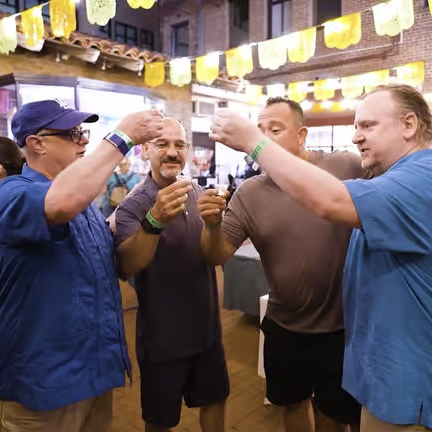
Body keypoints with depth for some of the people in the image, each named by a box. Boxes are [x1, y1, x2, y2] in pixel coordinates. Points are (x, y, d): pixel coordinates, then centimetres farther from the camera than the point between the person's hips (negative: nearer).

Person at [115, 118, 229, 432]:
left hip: (206, 328, 4)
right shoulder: (133, 205, -16)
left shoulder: (198, 193, -1)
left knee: (215, 399, 22)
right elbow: (127, 266, -31)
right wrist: (155, 220, -48)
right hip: (162, 336, -4)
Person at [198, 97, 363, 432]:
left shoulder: (348, 167, -13)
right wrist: (213, 225, -28)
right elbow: (217, 256, -8)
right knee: (292, 404, 24)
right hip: (283, 328, 2)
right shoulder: (249, 193, -8)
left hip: (343, 326, -2)